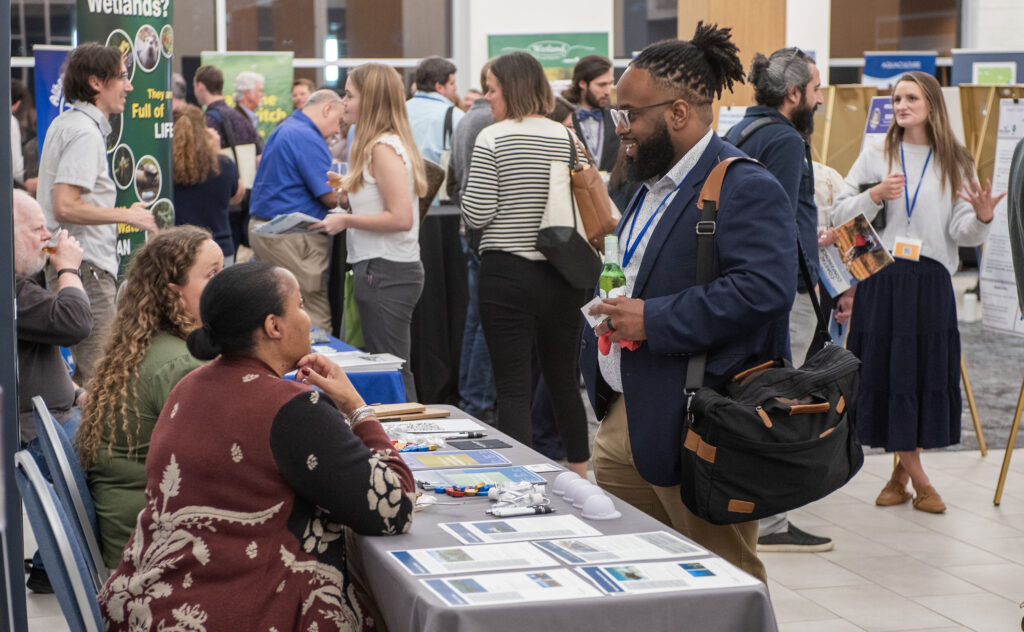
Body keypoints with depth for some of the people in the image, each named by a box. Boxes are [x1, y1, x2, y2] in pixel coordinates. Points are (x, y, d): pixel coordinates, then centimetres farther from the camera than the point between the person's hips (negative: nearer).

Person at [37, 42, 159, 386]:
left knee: (87, 371, 15)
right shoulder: (85, 132, -16)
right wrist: (128, 215, -15)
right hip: (86, 267, -11)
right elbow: (66, 207, -24)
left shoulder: (64, 123, 16)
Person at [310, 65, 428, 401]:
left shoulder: (382, 149, -15)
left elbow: (401, 218, -22)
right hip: (398, 269, 10)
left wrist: (347, 221, -14)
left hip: (385, 272, -10)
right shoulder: (390, 143, 15)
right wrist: (352, 192, 17)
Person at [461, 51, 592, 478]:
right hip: (561, 276, 5)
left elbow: (476, 215, -10)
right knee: (564, 379, 18)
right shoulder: (567, 138, 4)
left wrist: (470, 188, 7)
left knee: (513, 388, -1)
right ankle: (579, 473, 30)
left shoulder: (492, 139, -10)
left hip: (507, 275, -5)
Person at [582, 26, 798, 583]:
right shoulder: (653, 183, 18)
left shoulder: (745, 189, -14)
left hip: (691, 431, -10)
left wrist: (653, 321, -23)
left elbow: (763, 289, -27)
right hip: (621, 421, 10)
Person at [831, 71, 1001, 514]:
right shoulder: (875, 156, 5)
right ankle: (918, 480, 11)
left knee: (928, 374, 1)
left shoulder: (955, 163, 6)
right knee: (887, 373, 0)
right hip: (881, 280, 0)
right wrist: (875, 196, -13)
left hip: (931, 282, 0)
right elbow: (839, 216, 2)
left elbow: (962, 232, 0)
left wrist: (981, 217, -20)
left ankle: (901, 473, 17)